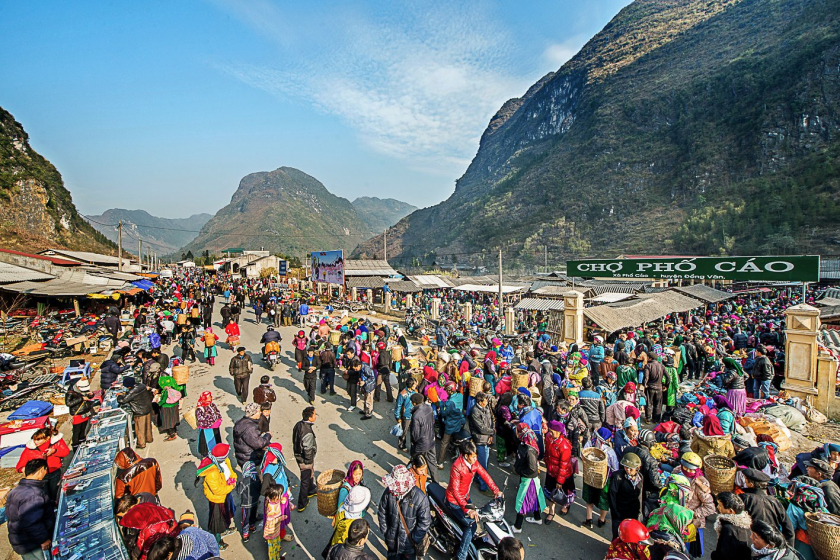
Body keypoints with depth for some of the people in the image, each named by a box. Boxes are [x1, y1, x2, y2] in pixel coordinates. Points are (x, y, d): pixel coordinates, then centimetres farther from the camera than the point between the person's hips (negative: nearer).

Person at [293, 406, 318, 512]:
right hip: (305, 460, -8)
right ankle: (302, 505, 29)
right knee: (305, 481, 12)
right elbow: (308, 451, -28)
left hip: (298, 455, 8)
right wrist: (310, 463, -14)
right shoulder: (308, 433, -35)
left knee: (309, 475, 30)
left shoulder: (298, 425, -9)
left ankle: (311, 491, 53)